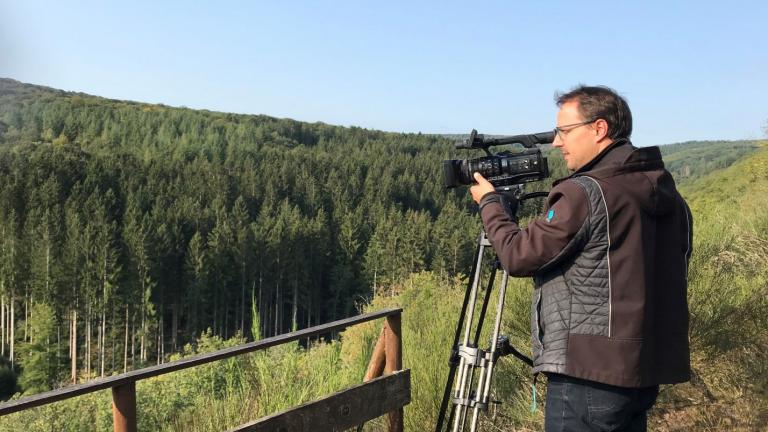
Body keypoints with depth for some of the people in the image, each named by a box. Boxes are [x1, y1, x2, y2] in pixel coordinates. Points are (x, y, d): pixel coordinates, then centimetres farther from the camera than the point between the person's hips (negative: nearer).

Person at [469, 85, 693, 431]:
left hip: (590, 376, -8)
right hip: (646, 371, 8)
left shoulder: (584, 193, -16)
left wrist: (489, 202, 4)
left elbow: (518, 256, -10)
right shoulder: (668, 193, 8)